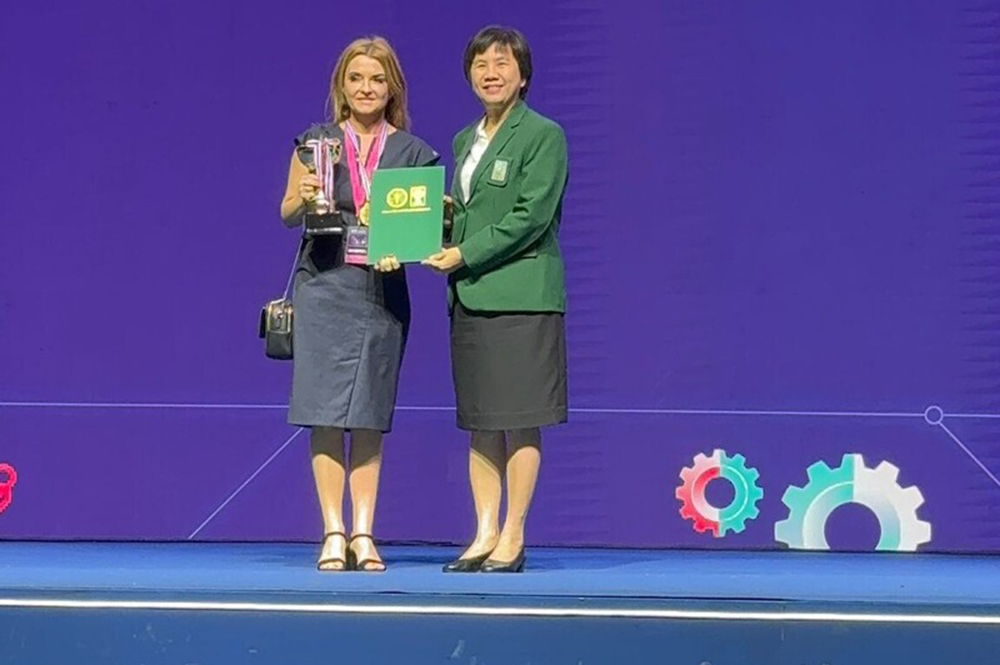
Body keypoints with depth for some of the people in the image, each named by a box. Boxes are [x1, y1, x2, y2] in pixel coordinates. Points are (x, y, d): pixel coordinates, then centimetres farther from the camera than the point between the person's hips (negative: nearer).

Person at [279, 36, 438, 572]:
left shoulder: (412, 153, 8)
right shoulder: (316, 142, 7)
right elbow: (287, 214, 8)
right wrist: (303, 198, -13)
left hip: (382, 289, 1)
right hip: (324, 286, -1)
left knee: (369, 414, 3)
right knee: (326, 412, -5)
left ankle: (363, 534, 6)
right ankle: (333, 534, -2)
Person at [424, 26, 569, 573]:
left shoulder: (543, 136, -5)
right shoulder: (465, 141, 17)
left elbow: (531, 216, -13)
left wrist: (467, 254, -15)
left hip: (521, 295, -7)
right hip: (469, 296, 7)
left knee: (520, 421, -3)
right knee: (479, 423, 8)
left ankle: (513, 537, 1)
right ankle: (485, 535, 12)